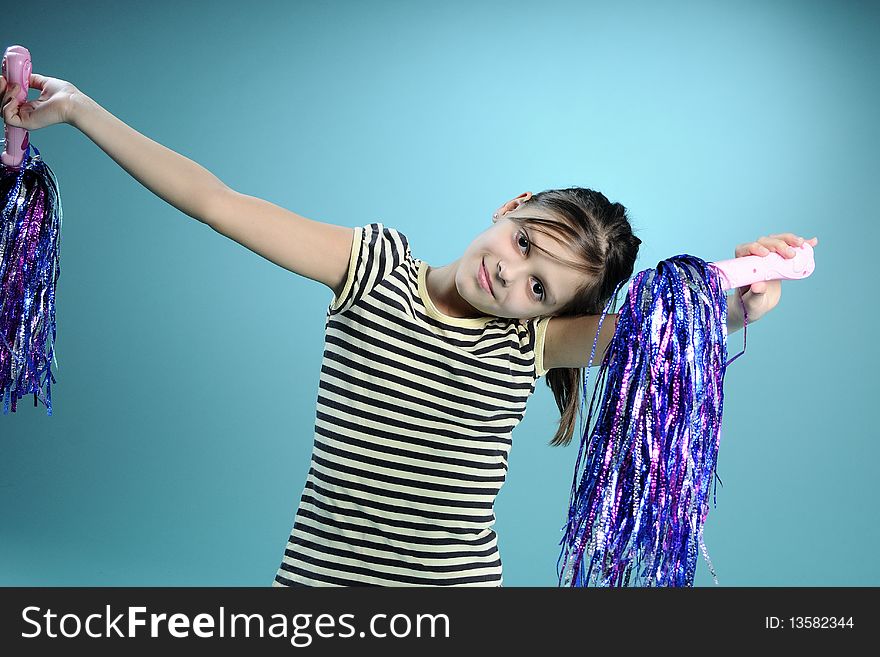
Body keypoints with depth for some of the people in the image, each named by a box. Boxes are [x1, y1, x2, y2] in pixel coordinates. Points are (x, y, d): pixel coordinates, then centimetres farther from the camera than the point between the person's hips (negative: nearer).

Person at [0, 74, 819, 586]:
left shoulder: (534, 341, -5)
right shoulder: (373, 266, -6)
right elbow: (214, 200, -5)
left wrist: (739, 302, -40)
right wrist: (75, 107, -5)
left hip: (457, 583, 0)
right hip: (315, 575, 0)